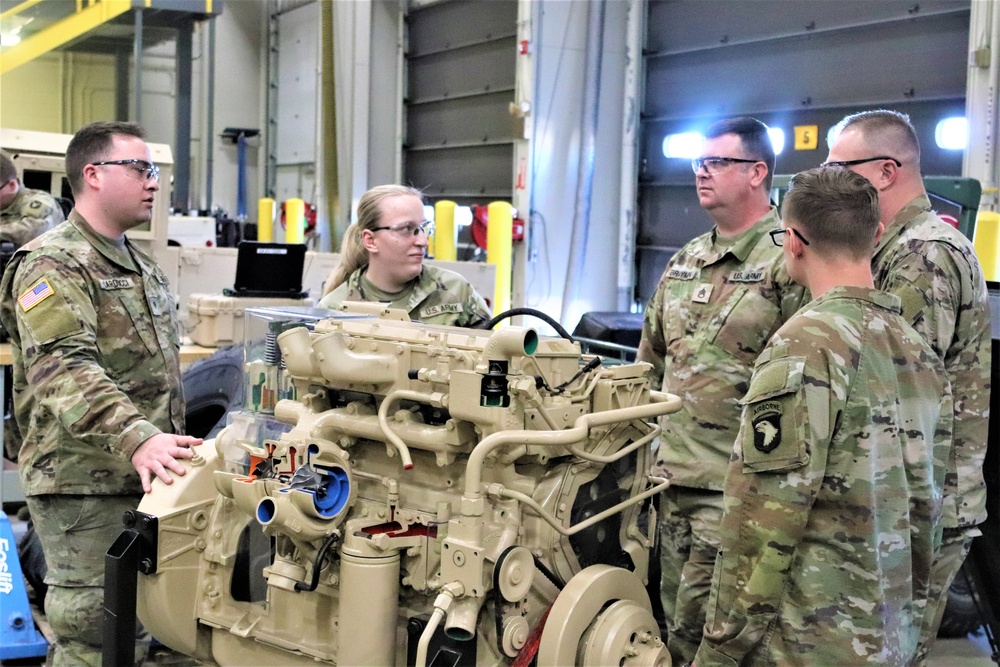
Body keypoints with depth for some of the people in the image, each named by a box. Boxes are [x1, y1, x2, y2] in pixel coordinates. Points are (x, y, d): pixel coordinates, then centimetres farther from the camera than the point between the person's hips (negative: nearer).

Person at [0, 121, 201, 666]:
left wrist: (174, 446, 21)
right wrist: (136, 439, -38)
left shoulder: (144, 268, 18)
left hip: (146, 480, 9)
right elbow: (65, 369, -26)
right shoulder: (51, 265, -11)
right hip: (83, 484, -8)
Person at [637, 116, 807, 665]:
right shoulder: (684, 262, 14)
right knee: (675, 621, 16)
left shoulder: (787, 261, -11)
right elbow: (650, 360, 22)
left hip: (734, 484, -7)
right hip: (674, 475, 8)